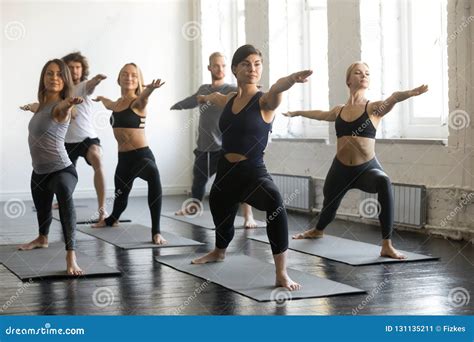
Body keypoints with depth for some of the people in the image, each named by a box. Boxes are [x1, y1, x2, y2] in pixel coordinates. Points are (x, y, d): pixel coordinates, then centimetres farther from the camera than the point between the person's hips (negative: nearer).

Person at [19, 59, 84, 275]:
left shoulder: (61, 107, -20)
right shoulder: (41, 105, 4)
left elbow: (61, 109, -50)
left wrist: (68, 104, -68)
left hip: (61, 169, -9)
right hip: (39, 171, 9)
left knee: (65, 195, -41)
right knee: (42, 209, 32)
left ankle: (71, 257, -52)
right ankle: (42, 239, 65)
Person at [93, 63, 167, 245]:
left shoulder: (138, 102, -10)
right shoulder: (119, 103, 11)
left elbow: (143, 97, -38)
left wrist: (150, 89, -62)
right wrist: (101, 98, 61)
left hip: (141, 154, -7)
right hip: (123, 158, 8)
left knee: (154, 177, -40)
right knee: (120, 195, 24)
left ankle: (156, 232, -40)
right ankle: (111, 219, 61)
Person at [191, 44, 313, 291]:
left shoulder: (265, 101, -11)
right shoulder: (229, 100, 6)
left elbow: (277, 89, -37)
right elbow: (215, 97, 33)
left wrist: (291, 79, -60)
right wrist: (204, 97, 56)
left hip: (253, 172, -6)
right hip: (226, 172, 6)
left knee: (274, 202, -37)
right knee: (221, 219, 27)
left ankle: (282, 274, -36)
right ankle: (219, 252, 64)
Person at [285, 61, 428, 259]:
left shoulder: (374, 108, -7)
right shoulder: (338, 111, 6)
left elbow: (392, 99, -29)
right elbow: (320, 114, 28)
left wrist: (410, 93, -52)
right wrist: (297, 113, 45)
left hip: (367, 168, -4)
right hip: (340, 169, 4)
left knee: (383, 183, -37)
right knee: (329, 203, 24)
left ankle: (387, 246, -34)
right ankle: (317, 231, 63)